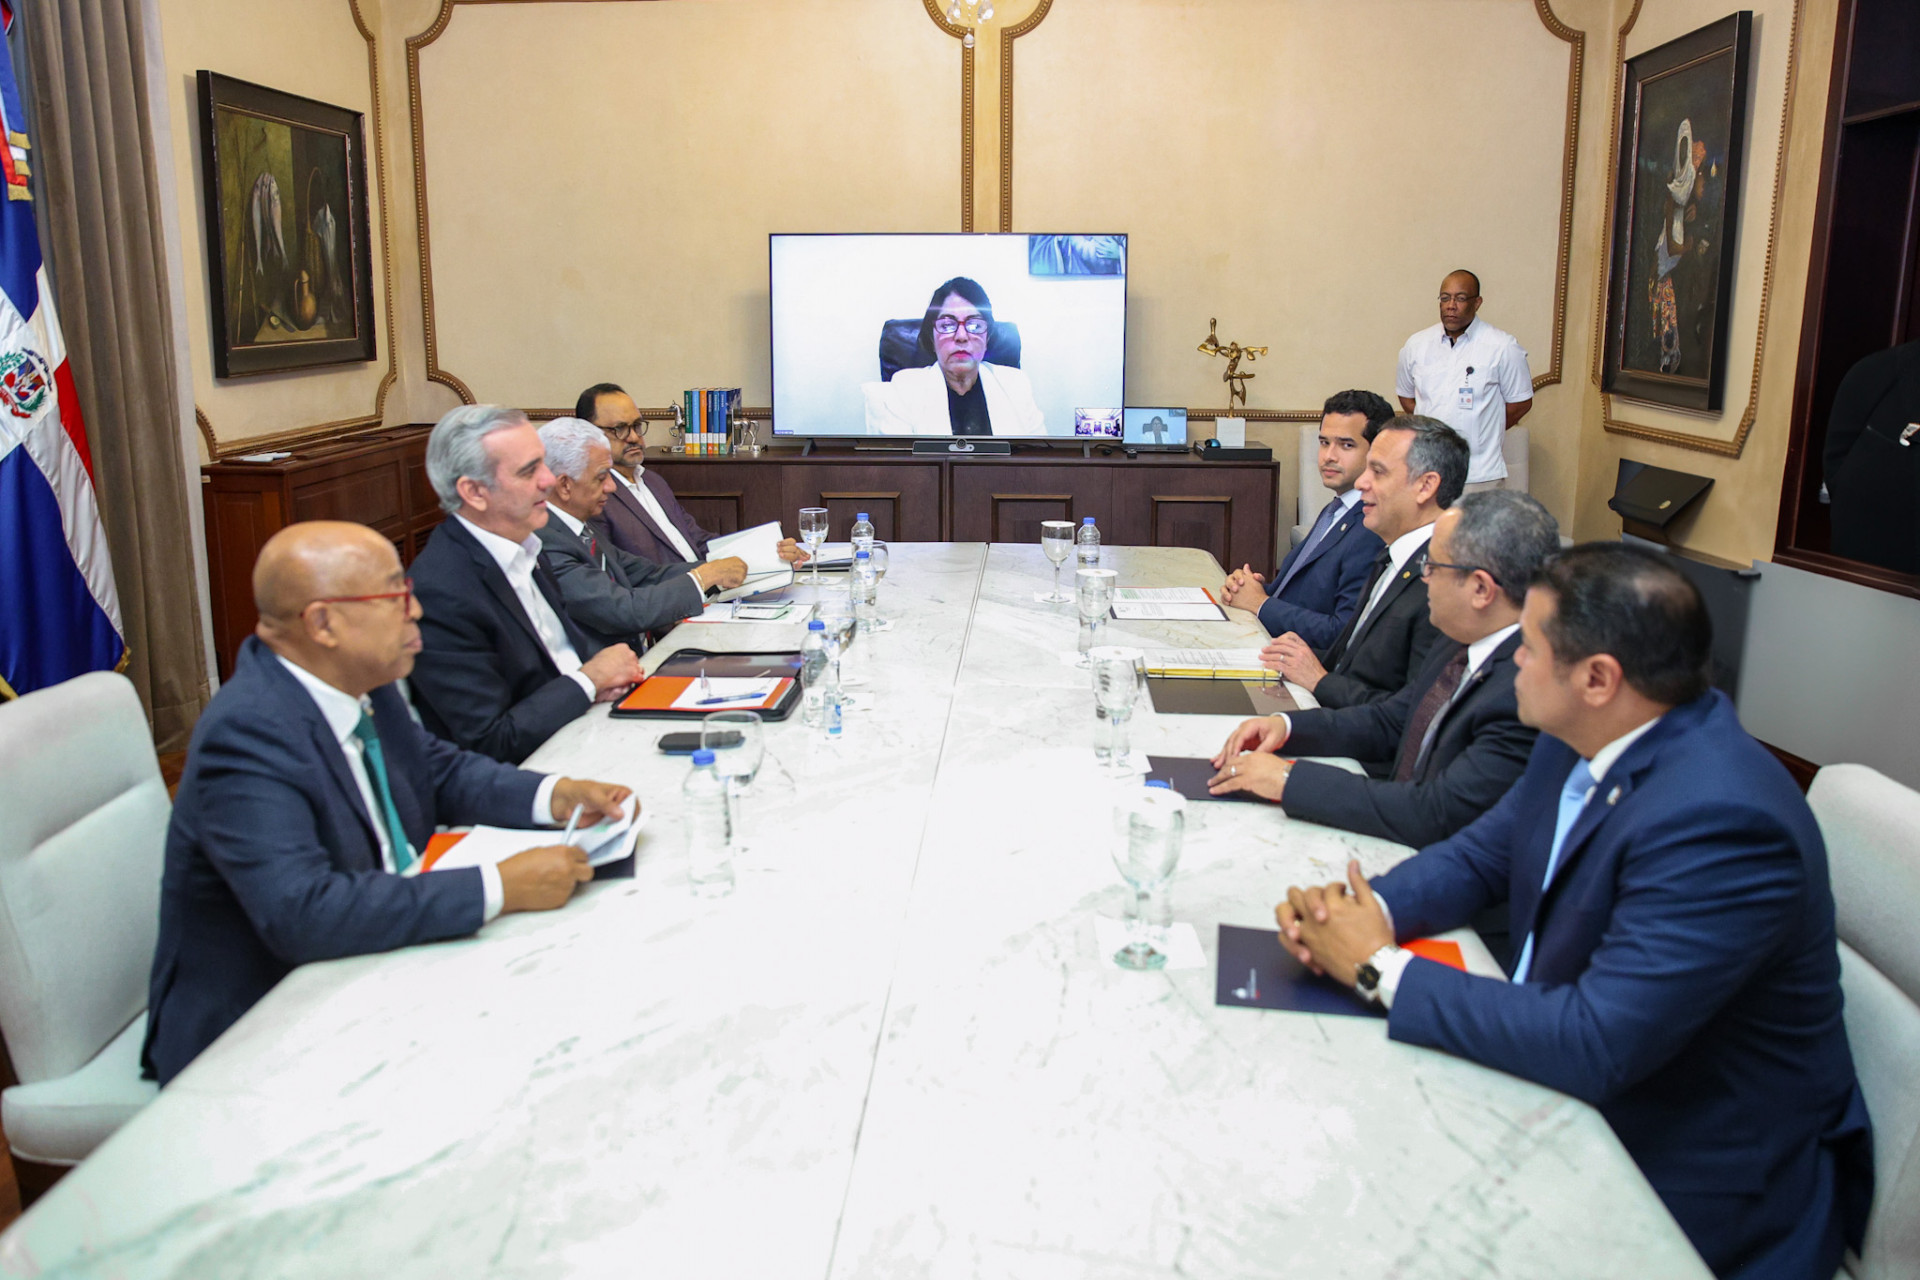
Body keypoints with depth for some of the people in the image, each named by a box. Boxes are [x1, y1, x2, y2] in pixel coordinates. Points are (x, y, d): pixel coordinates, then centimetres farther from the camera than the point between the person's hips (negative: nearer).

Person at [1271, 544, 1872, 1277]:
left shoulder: (1722, 822, -31)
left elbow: (1595, 1046, -33)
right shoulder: (1585, 740, -3)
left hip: (1689, 1185, -7)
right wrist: (1372, 911, -13)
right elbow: (1480, 855, 8)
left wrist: (1381, 968, -24)